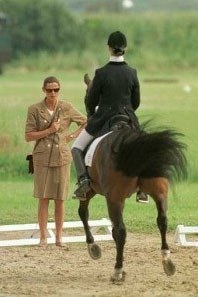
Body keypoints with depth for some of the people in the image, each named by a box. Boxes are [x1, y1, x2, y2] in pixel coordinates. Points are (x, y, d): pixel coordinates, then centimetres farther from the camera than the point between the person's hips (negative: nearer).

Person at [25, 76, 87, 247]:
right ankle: (43, 237, 3)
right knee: (43, 199, -1)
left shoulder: (67, 108, 1)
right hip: (42, 158, -1)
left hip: (62, 157, 1)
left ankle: (59, 237, 9)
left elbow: (86, 122, 12)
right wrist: (49, 131, -14)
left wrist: (73, 136, 0)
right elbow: (28, 136, -4)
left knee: (60, 199, 3)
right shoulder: (35, 110, -1)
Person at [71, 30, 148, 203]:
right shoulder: (132, 73, -4)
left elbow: (91, 101, -6)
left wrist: (91, 116, 15)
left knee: (77, 148, 13)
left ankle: (84, 179, -9)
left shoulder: (101, 73, -14)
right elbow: (136, 101, 4)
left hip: (102, 119, -3)